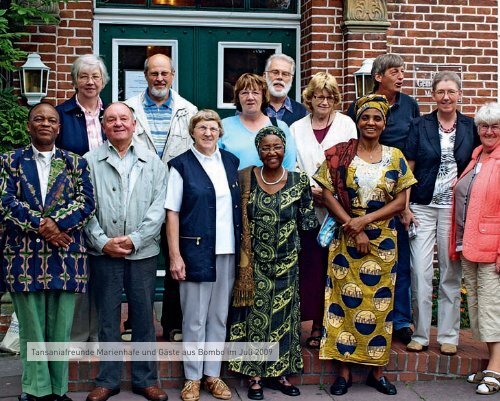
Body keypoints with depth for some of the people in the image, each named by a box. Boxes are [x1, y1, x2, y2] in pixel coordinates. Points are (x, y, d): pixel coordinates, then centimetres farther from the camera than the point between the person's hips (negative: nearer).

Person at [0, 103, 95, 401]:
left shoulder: (76, 163, 10)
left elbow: (86, 203, -1)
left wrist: (56, 223, -16)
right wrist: (40, 225, -15)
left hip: (65, 255, 1)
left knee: (60, 329, 5)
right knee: (31, 329, 4)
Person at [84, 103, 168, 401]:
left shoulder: (153, 162, 6)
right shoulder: (90, 162, 3)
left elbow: (158, 207, -1)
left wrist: (135, 239, -10)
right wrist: (102, 241, -11)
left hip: (143, 252, 1)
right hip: (103, 252, -1)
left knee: (144, 316, 7)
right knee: (108, 318, 7)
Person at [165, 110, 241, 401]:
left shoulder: (231, 161, 10)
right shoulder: (181, 165, -3)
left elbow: (240, 206, 14)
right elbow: (172, 213, -5)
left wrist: (243, 248, 7)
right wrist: (175, 255, -11)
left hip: (228, 252, 4)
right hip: (196, 251, -4)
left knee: (220, 317, 11)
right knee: (195, 319, 3)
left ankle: (213, 374, 22)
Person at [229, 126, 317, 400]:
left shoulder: (299, 181, -1)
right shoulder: (245, 179, -5)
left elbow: (307, 222, 5)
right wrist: (243, 259, -7)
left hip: (286, 262, 2)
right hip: (254, 261, -1)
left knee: (283, 316, 9)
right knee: (255, 315, 3)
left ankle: (278, 373, 22)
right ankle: (255, 375, 14)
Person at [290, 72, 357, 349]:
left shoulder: (346, 124, 9)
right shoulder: (297, 128, 13)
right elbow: (292, 167, 8)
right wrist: (311, 189, -9)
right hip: (309, 209, 1)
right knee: (311, 266, -1)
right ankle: (317, 326, 7)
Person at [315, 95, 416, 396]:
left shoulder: (395, 157, 3)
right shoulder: (339, 154, -1)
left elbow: (400, 201, -1)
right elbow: (328, 194, -5)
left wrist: (366, 220, -13)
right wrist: (353, 228, -13)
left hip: (383, 240, 1)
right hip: (346, 239, -1)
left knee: (380, 303, 5)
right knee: (345, 300, 1)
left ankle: (377, 371, 16)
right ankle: (344, 371, 10)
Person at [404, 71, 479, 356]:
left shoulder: (471, 127, 6)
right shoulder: (420, 126, 3)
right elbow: (408, 169, 1)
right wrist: (404, 205, -5)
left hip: (456, 210, 1)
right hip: (423, 207, 0)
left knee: (452, 275, 6)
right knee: (420, 273, -2)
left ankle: (449, 336, 16)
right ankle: (420, 334, 9)